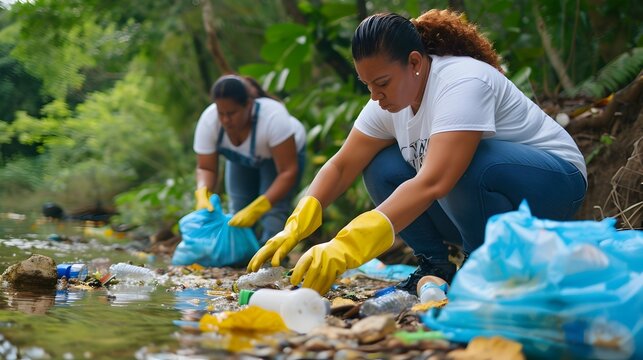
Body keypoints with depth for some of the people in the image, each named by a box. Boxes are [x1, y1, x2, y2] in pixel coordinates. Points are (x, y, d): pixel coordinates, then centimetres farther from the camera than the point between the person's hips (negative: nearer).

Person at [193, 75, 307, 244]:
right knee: (238, 211, -8)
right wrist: (203, 194, -42)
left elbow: (288, 171, -38)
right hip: (242, 159, 4)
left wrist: (256, 209, -47)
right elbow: (206, 167, -20)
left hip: (281, 154, -4)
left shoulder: (273, 117, -41)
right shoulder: (208, 121, -30)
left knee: (273, 215, -21)